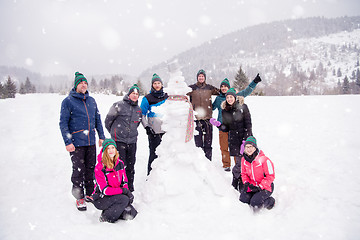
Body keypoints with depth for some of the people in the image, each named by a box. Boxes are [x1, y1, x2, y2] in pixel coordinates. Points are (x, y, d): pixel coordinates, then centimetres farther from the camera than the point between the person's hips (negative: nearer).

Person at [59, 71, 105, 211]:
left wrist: (101, 136, 12)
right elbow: (63, 123, -7)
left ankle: (90, 194, 26)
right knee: (78, 170, 0)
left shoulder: (91, 101, 11)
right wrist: (68, 142, -13)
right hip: (76, 143, -5)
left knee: (91, 169, 12)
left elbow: (97, 119, 17)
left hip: (91, 142, 5)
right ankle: (79, 198, 14)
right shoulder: (68, 101, -4)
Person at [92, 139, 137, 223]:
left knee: (131, 214, -10)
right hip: (100, 199, -5)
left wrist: (128, 192, -11)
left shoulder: (120, 163, 0)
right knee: (124, 200, -29)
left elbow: (124, 182, 8)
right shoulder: (99, 168, -18)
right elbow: (104, 190, -22)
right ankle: (105, 217, -10)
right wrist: (123, 190, -26)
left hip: (115, 195, 6)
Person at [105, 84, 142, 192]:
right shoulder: (119, 106, -6)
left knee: (130, 166, 11)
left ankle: (130, 187, 23)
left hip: (132, 142, 6)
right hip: (119, 141, -5)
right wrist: (115, 132, 11)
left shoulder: (139, 109, 13)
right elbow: (108, 120, 1)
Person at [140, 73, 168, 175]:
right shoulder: (147, 99, 0)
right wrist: (147, 127, -9)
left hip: (166, 130, 4)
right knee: (154, 154, -4)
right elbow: (142, 115, 1)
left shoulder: (167, 97, 12)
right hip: (154, 131, -4)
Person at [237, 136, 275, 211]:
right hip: (252, 185, 6)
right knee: (243, 199, -11)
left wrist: (260, 187, -21)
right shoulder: (244, 159, -3)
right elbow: (244, 173, 11)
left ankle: (270, 201, 7)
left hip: (265, 187, -6)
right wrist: (246, 183, -8)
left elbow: (270, 176, -17)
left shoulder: (264, 159, -23)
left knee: (254, 203, -21)